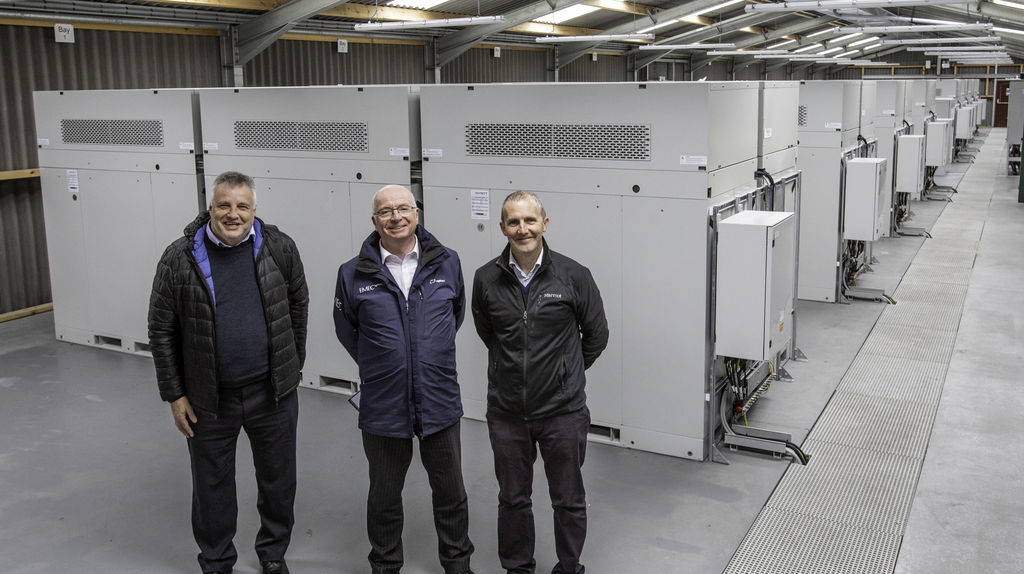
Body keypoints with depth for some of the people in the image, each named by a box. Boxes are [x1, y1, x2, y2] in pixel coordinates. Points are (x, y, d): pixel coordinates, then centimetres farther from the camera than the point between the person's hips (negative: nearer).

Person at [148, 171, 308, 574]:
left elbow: (297, 305, 7)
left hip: (272, 391, 1)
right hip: (209, 398, -1)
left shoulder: (279, 248, -5)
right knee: (212, 484, 15)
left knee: (278, 479, 16)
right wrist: (174, 394, -3)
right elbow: (162, 330, -3)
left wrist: (293, 364, 9)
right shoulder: (180, 258, -9)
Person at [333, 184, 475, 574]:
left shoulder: (447, 263, -3)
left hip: (439, 404, 1)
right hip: (383, 407, -1)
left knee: (450, 492, 16)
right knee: (384, 496, 17)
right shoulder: (354, 274, -7)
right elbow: (347, 330, 8)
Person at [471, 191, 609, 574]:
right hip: (506, 412, 2)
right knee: (512, 498, 16)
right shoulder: (486, 279, -4)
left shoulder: (573, 276, -10)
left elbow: (596, 335, 3)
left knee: (568, 499, 13)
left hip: (563, 411, -2)